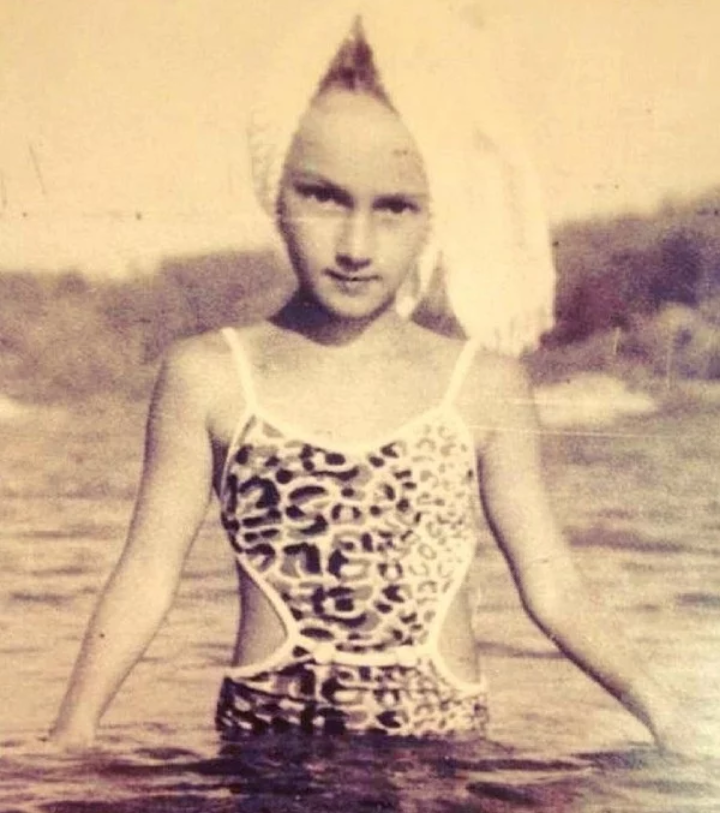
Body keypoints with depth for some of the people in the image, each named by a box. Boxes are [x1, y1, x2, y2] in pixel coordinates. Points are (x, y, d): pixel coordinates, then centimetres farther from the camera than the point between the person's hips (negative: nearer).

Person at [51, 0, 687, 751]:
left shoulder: (486, 384, -4)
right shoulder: (206, 378, -5)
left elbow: (553, 588, -1)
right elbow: (148, 574, -4)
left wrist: (659, 710, -9)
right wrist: (74, 727, -13)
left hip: (442, 745, 1)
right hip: (262, 738, 0)